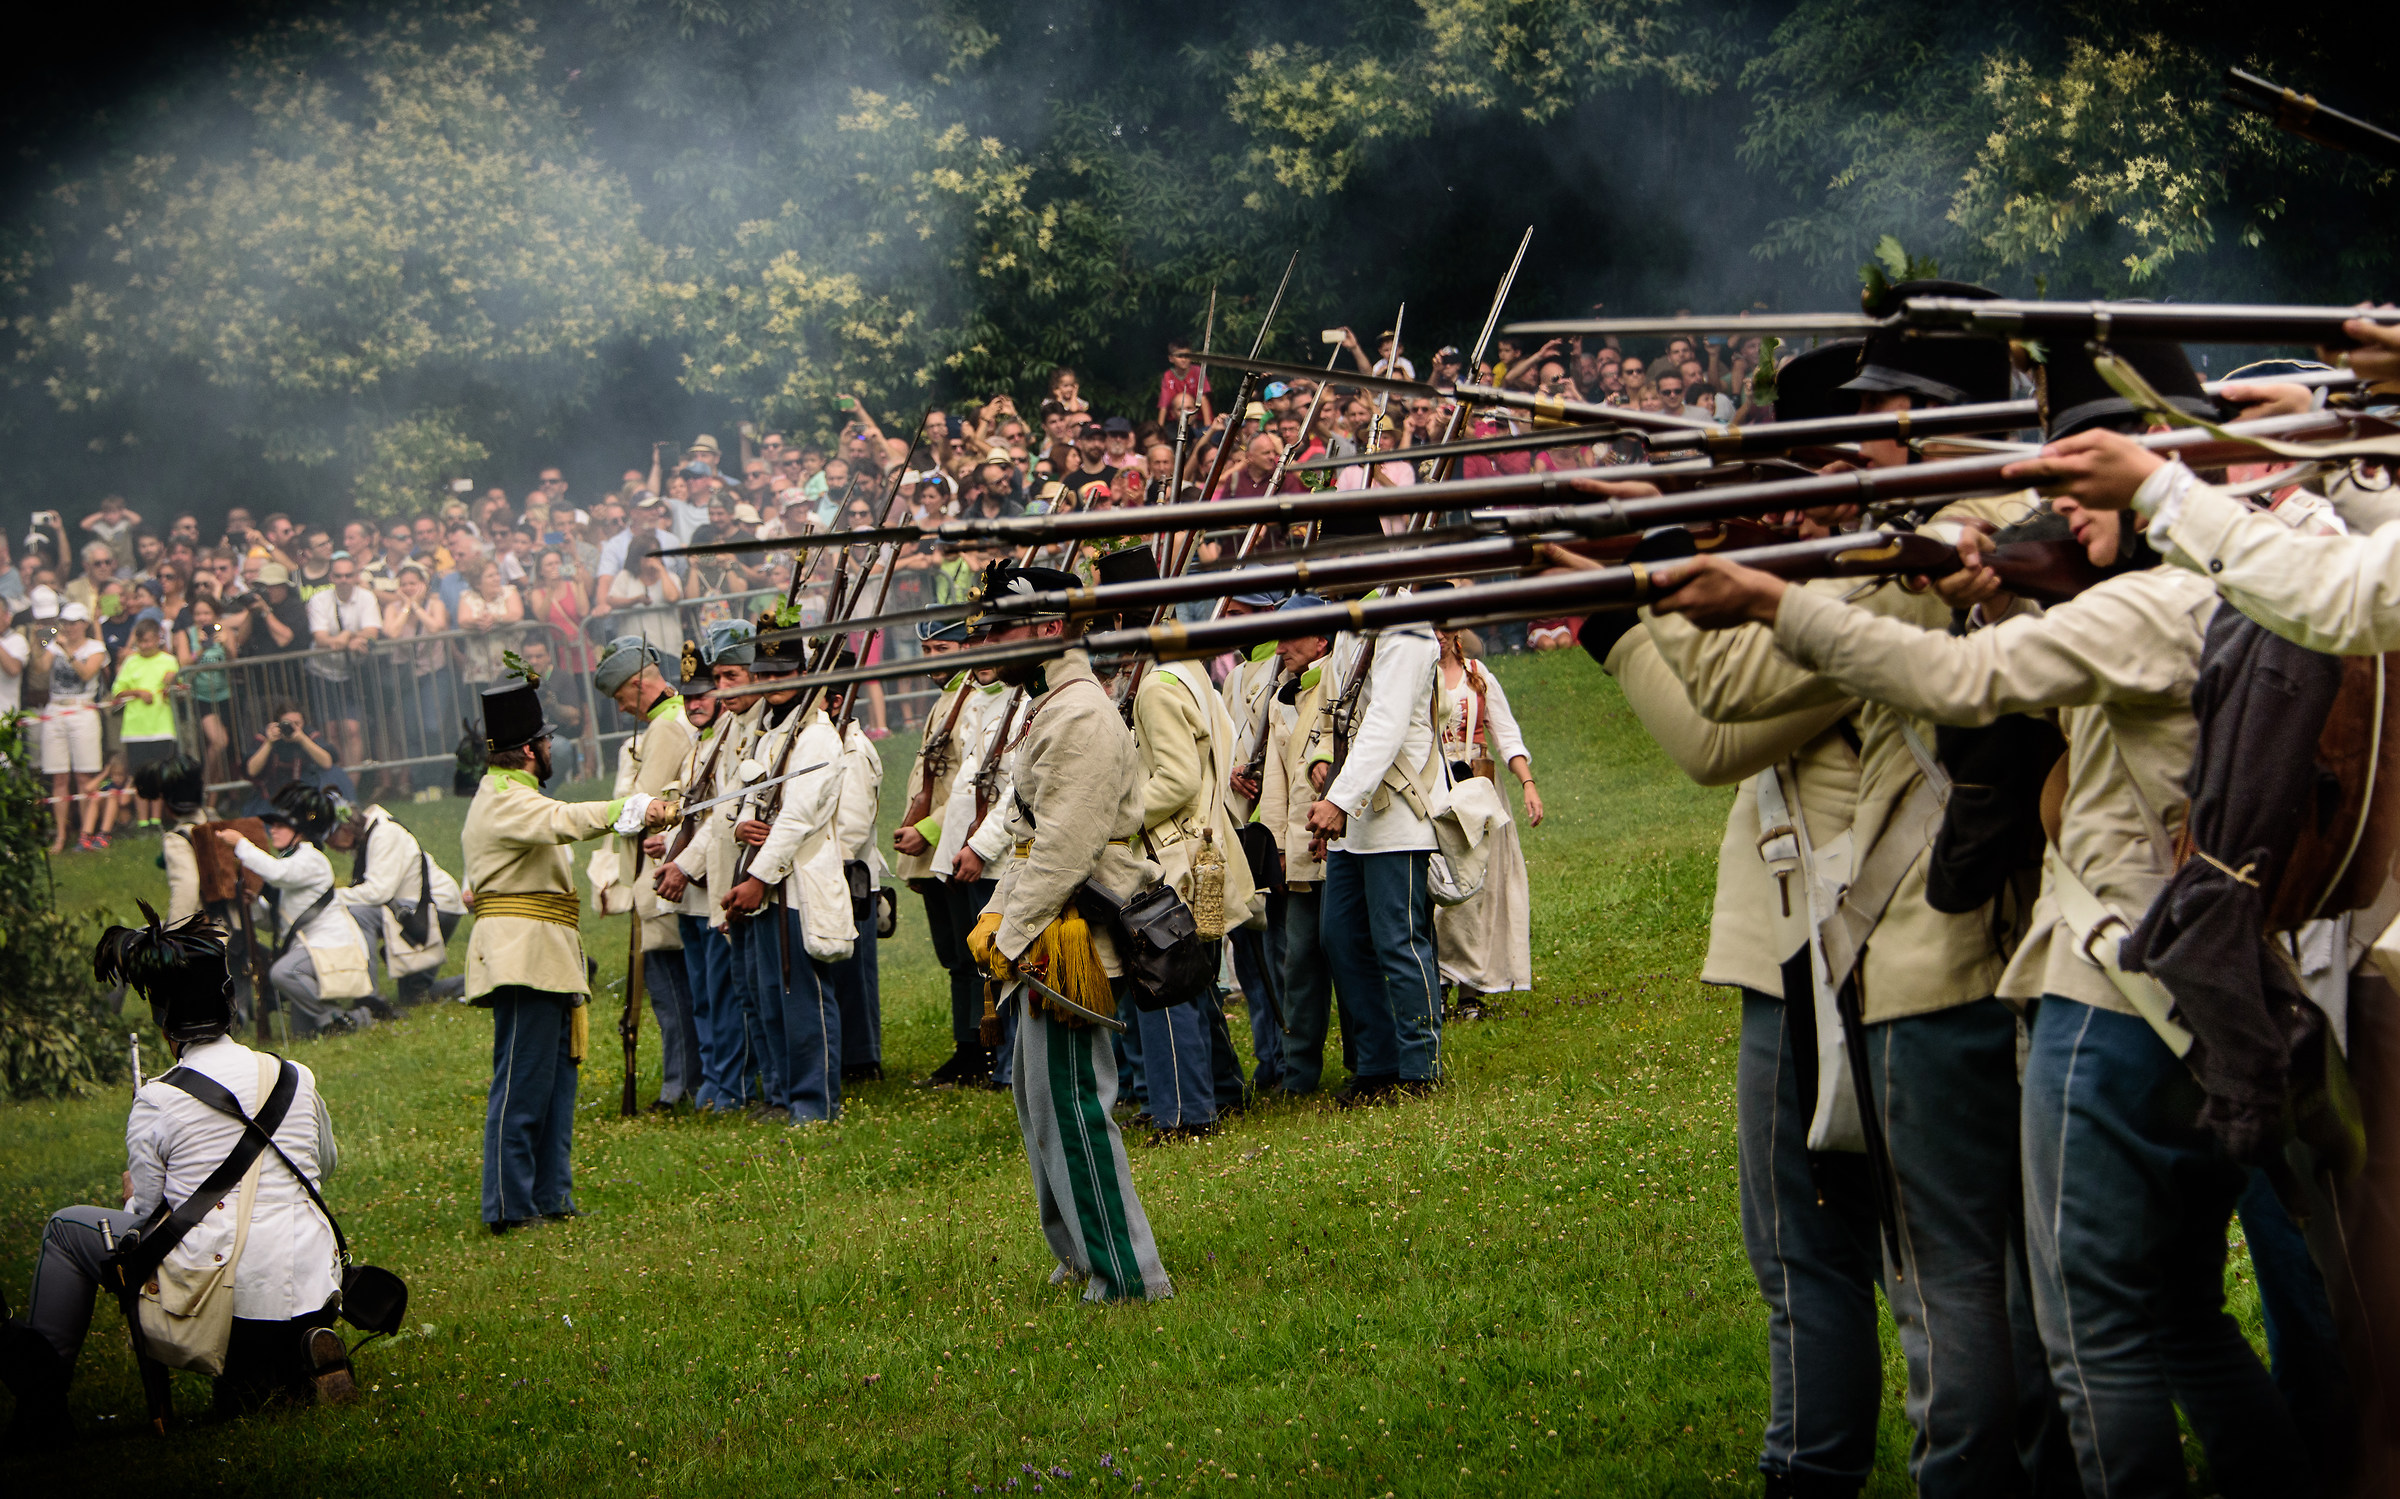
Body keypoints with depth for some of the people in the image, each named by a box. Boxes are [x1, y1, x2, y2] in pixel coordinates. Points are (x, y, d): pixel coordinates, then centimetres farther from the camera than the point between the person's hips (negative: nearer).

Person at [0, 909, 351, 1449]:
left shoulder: (157, 1103, -7)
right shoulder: (296, 1079, 6)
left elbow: (146, 1218, 1)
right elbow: (325, 1163, 24)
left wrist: (134, 1196, 25)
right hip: (310, 1294, 4)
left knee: (67, 1228, 17)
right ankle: (297, 1358, 6)